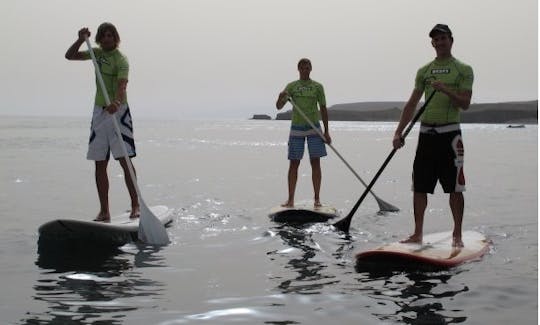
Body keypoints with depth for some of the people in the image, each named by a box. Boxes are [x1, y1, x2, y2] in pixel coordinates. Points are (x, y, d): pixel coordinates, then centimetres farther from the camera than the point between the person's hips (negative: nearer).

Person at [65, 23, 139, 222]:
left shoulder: (121, 60, -10)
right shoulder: (98, 53, 12)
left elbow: (122, 85, -26)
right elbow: (70, 56, 15)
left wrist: (116, 102, -46)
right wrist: (81, 40, -3)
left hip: (118, 112, -6)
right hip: (99, 112, 7)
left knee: (125, 159, -12)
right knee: (100, 164, 4)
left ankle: (136, 205, -7)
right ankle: (104, 212, 7)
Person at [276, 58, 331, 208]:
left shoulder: (317, 87, 4)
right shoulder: (291, 86, 4)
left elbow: (323, 109, 5)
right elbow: (279, 106, -2)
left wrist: (326, 131, 1)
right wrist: (281, 97, -25)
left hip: (314, 128, 0)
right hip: (297, 128, 0)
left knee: (315, 162, -2)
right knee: (293, 163, 0)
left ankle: (316, 198, 2)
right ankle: (291, 199, 4)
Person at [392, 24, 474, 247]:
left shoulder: (463, 70, 2)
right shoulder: (424, 71, 13)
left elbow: (465, 104, -7)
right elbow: (411, 104, 12)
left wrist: (445, 90, -22)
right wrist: (398, 132, 4)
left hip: (449, 133, -4)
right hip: (426, 133, 4)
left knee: (455, 187, -1)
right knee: (419, 186, 4)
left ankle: (457, 235, 8)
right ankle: (418, 233, 12)